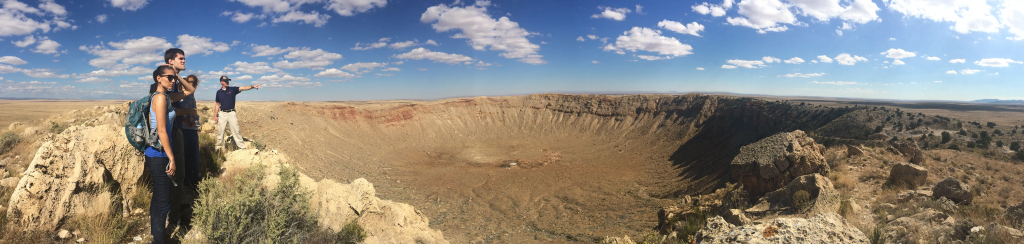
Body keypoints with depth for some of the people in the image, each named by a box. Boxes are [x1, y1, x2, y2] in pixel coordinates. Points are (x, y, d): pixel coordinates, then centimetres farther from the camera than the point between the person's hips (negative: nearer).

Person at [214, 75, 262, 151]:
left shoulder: (232, 89, 1)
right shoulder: (219, 92, 6)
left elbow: (243, 88, -16)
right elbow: (217, 104, 12)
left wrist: (252, 86, -34)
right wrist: (216, 115, 9)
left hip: (231, 113, -2)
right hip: (222, 114, 2)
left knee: (236, 131, -3)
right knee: (220, 131, 8)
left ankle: (242, 147, 1)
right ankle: (219, 146, 23)